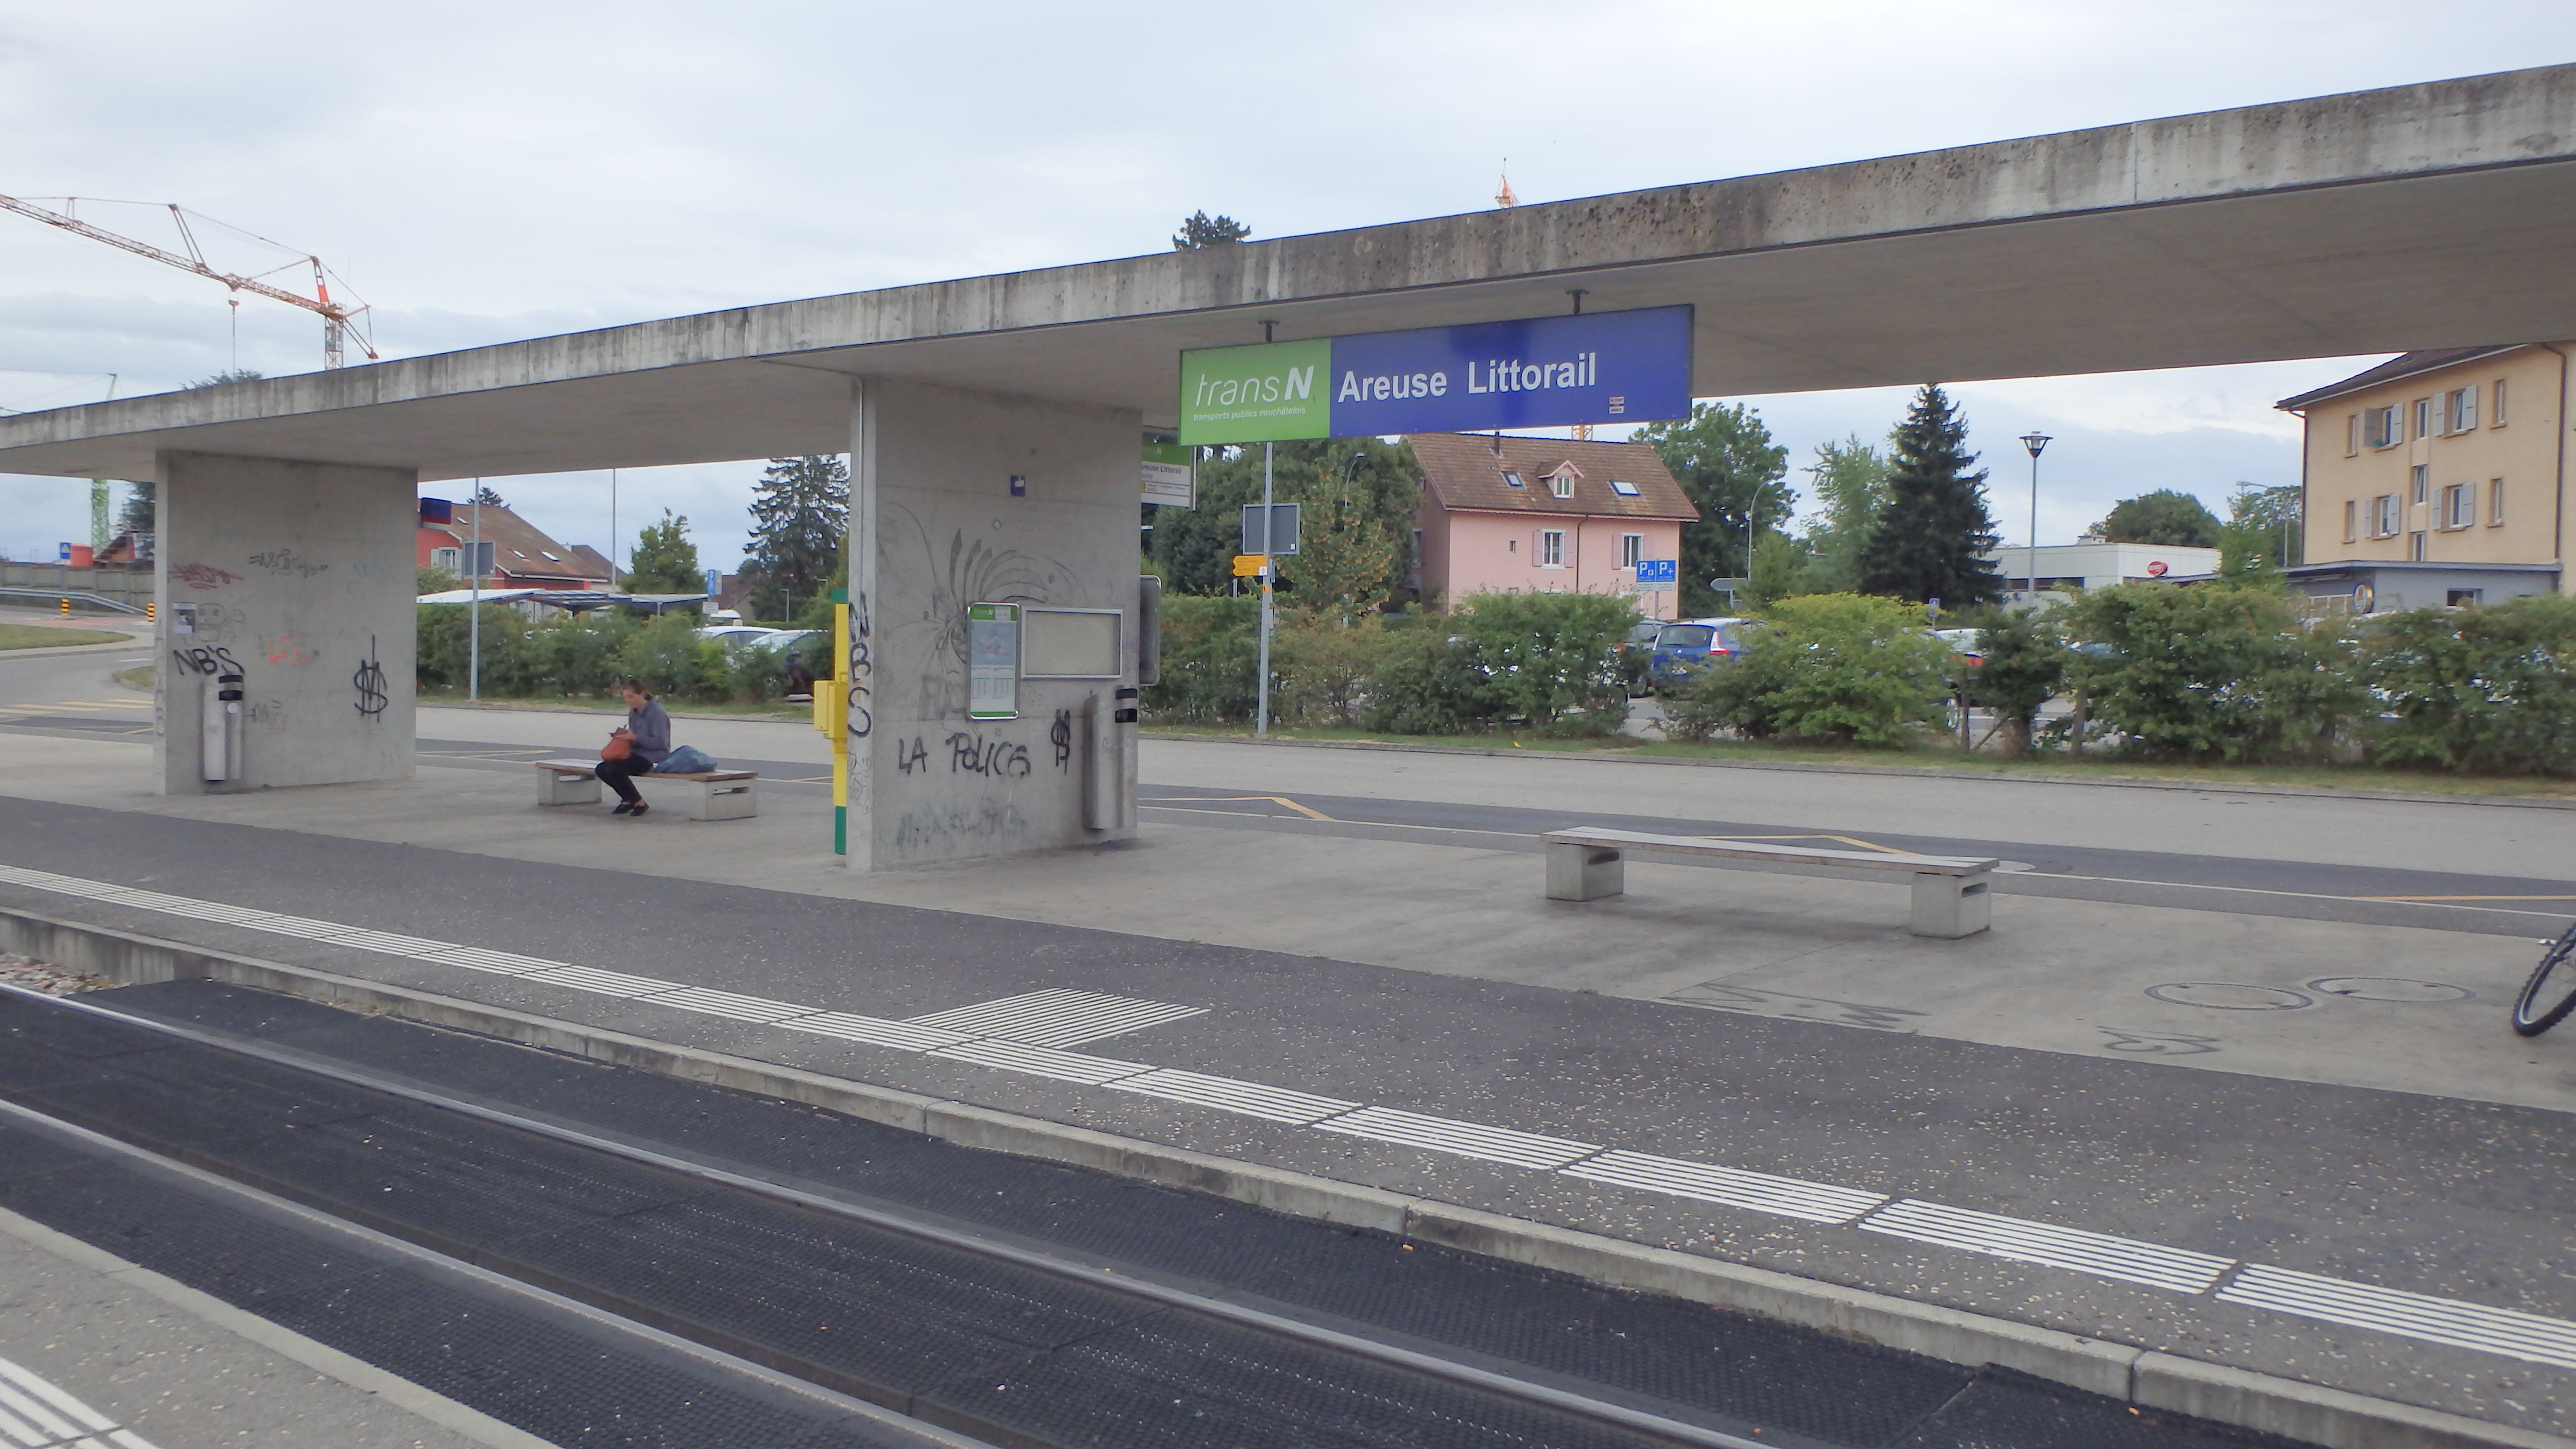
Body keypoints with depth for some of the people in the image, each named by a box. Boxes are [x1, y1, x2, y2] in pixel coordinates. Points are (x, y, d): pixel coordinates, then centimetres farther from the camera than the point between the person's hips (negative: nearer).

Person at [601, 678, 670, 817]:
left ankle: (639, 803, -8)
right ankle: (628, 800, 14)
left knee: (614, 769, -26)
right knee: (602, 769, -3)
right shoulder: (633, 712, 12)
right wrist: (623, 736, -1)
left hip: (653, 758, -9)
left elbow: (660, 743, -21)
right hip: (637, 754, 9)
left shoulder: (656, 712, -15)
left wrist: (635, 737, -24)